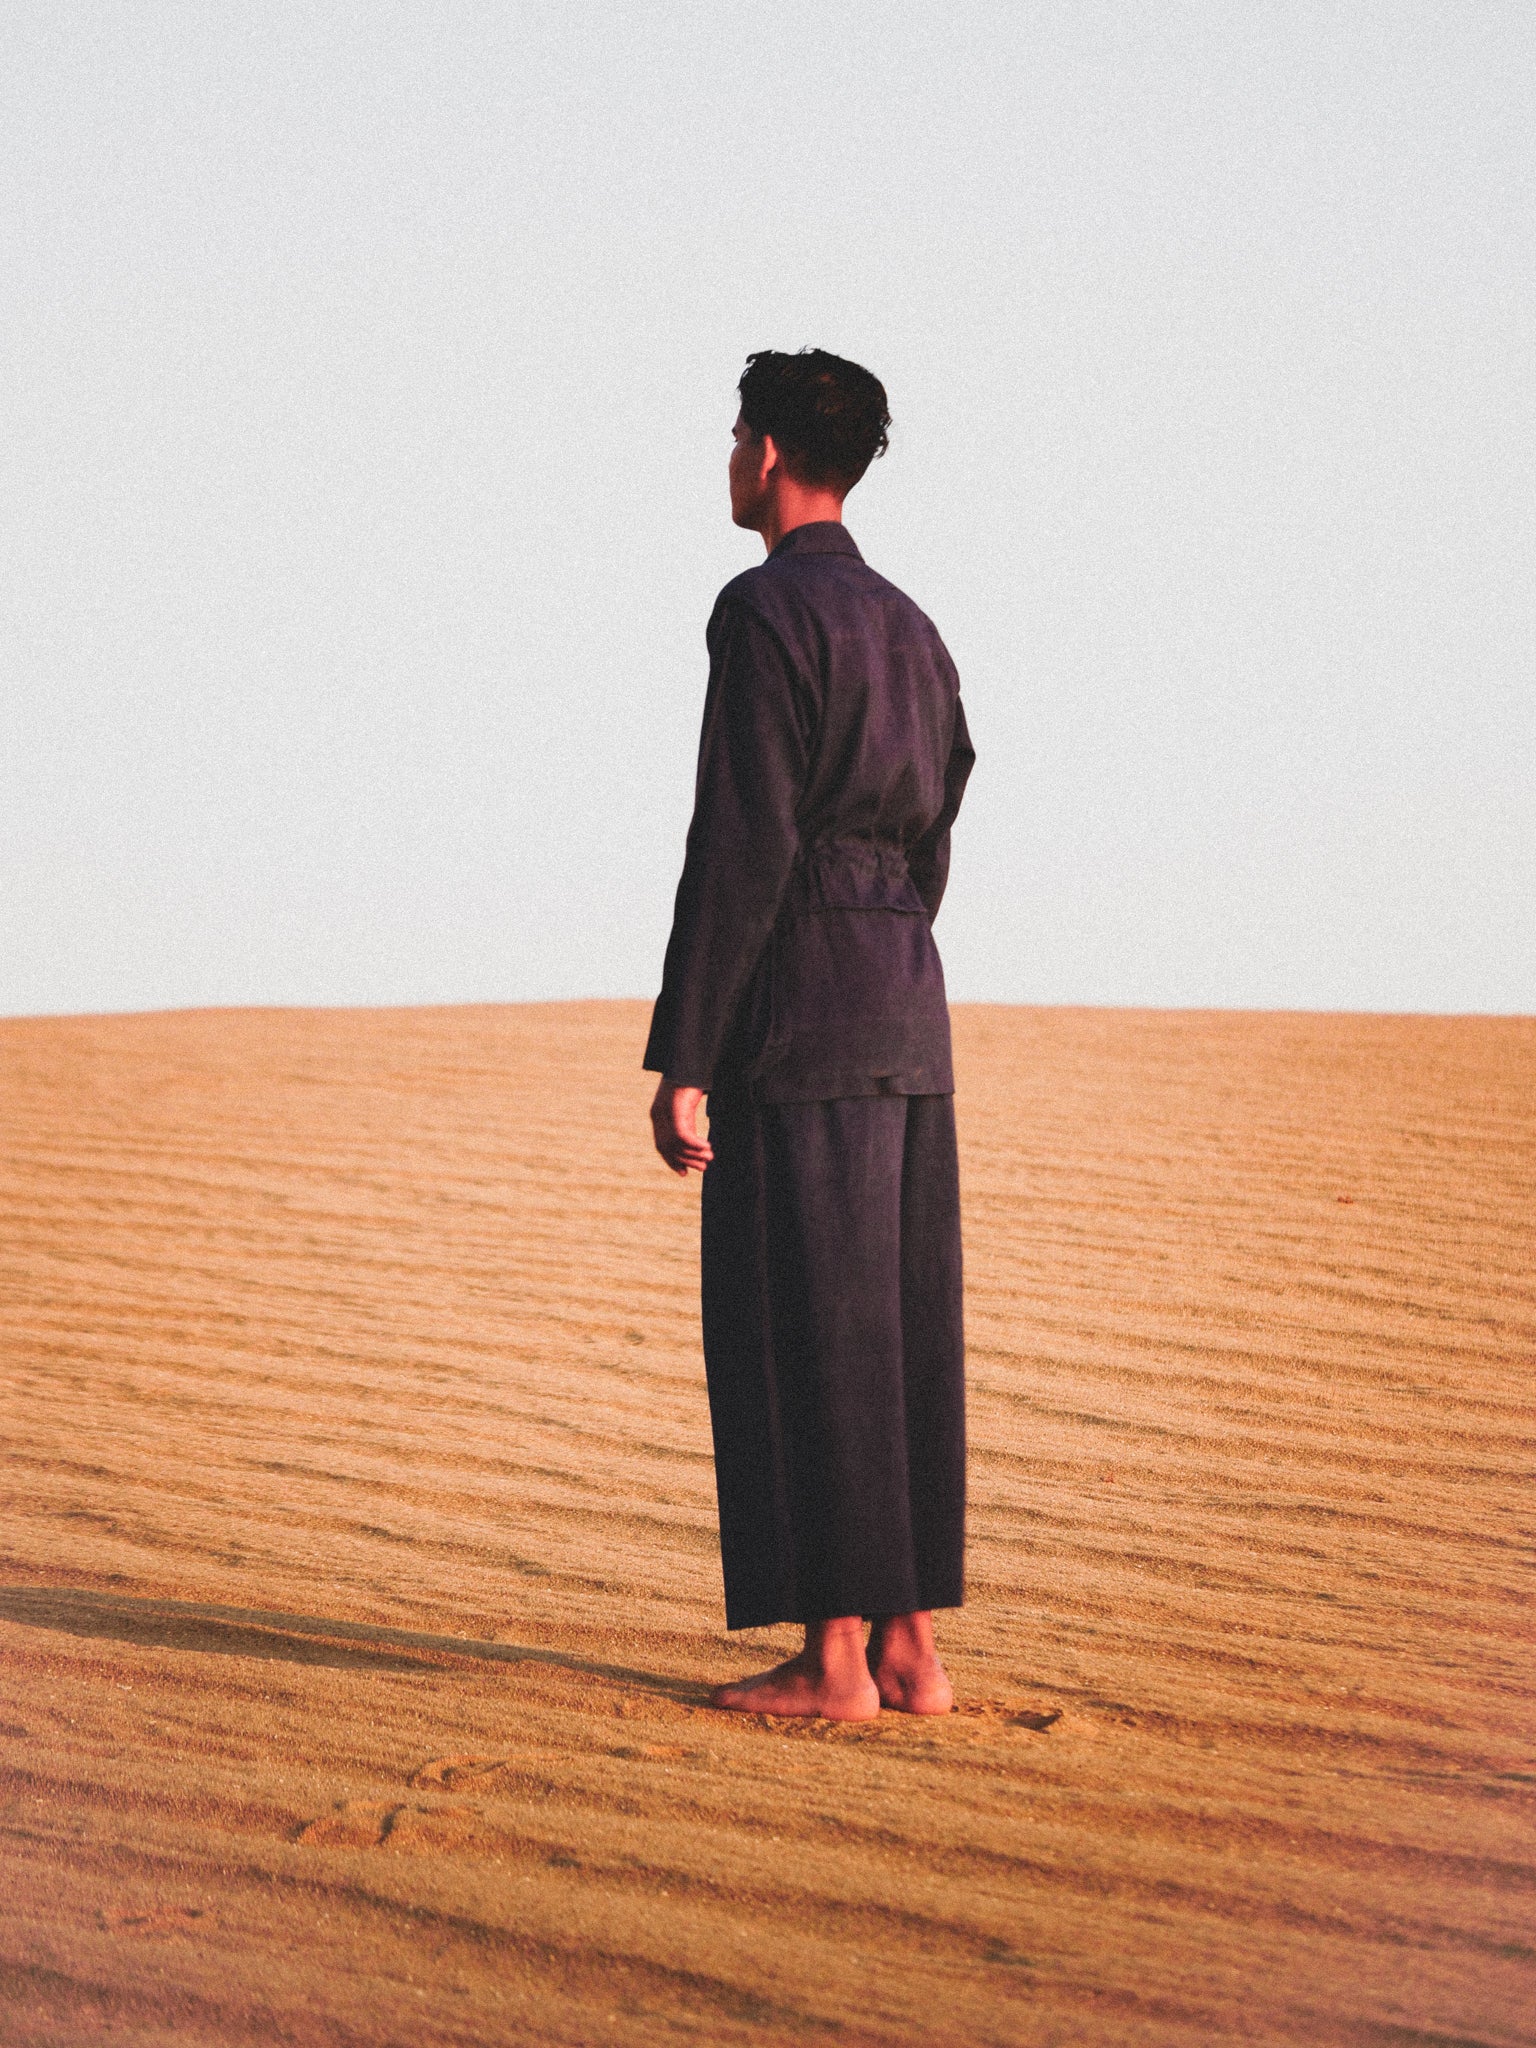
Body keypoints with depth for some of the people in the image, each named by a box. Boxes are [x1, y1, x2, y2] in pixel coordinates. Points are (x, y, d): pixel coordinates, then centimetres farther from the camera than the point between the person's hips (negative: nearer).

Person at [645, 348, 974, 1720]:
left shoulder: (763, 612, -10)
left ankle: (836, 1661, -3)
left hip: (795, 1003, -8)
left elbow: (741, 846, -16)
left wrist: (679, 1062, -14)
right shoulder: (911, 630, 18)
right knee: (899, 1336, 8)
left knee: (806, 1337, -5)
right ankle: (911, 1647, 10)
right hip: (910, 1010, 8)